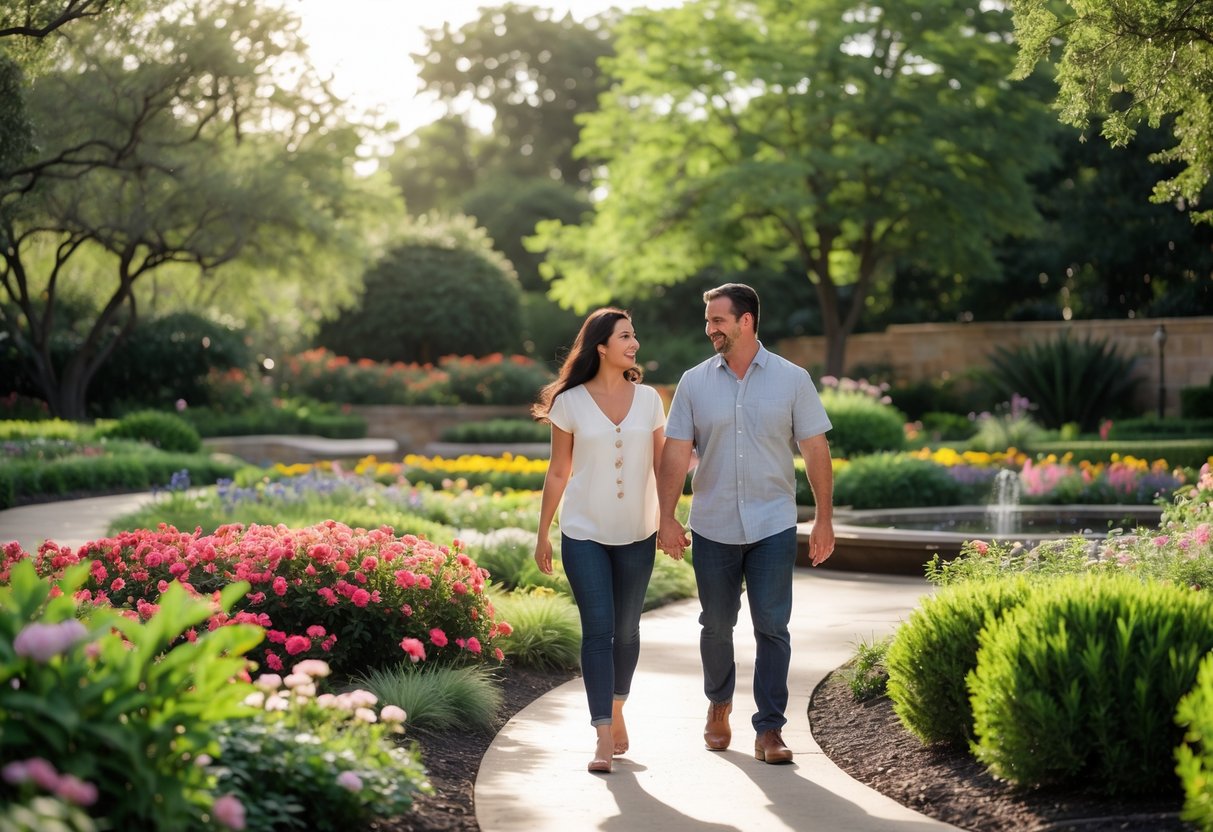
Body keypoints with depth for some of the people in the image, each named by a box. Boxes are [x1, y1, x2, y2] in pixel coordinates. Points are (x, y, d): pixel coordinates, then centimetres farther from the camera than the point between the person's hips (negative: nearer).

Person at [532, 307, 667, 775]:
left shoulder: (649, 399, 2)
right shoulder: (570, 403, -4)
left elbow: (661, 466, 7)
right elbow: (558, 473, 2)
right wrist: (543, 535, 3)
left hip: (637, 535, 2)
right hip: (585, 534, -2)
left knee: (626, 630, 10)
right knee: (597, 630, -7)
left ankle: (616, 713, 32)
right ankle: (604, 738, -6)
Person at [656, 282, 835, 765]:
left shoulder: (792, 380, -1)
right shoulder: (694, 383, 2)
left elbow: (815, 450, 1)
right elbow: (676, 454, 1)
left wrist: (824, 519, -2)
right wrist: (667, 518, -5)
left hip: (773, 526, -2)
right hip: (712, 527, 2)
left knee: (772, 627, -5)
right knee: (716, 624, 12)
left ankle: (769, 730, 1)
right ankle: (719, 704, 35)